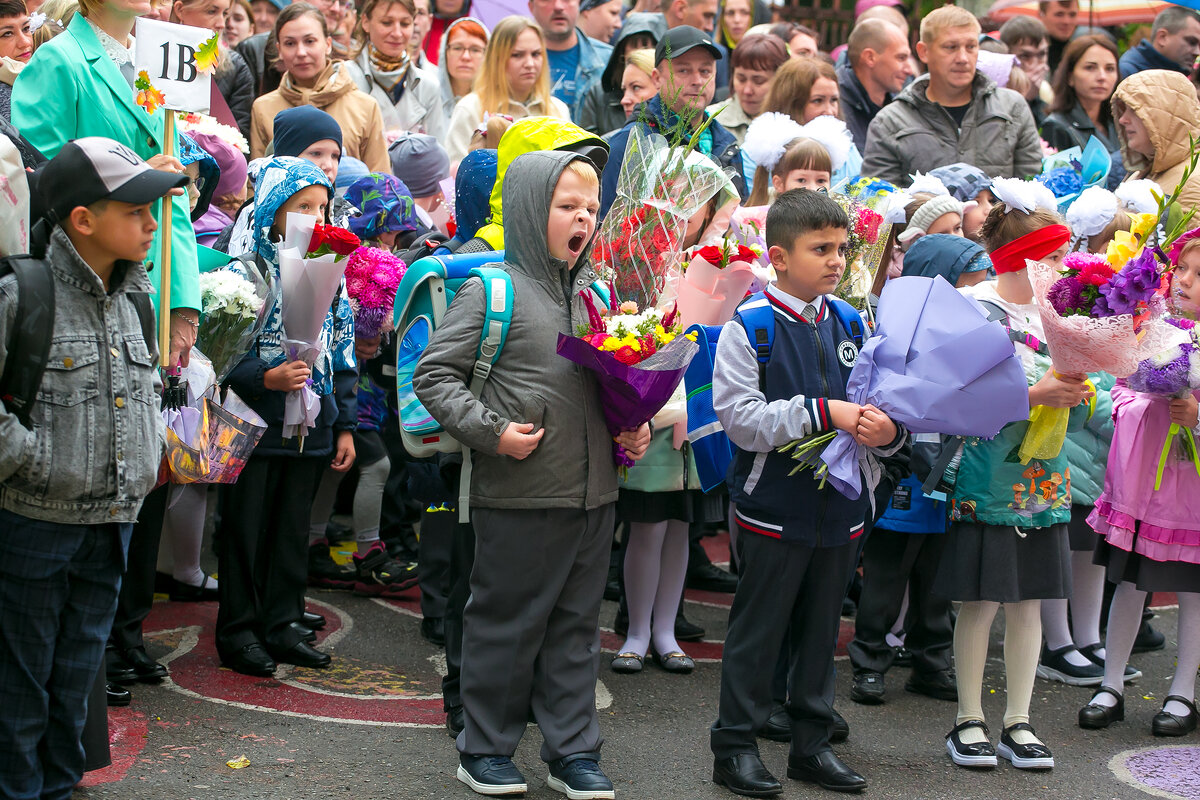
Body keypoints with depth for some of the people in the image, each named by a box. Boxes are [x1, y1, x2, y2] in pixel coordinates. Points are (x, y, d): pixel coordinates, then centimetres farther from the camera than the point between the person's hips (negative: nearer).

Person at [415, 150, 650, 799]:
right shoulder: (492, 291, -8)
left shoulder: (596, 292, 10)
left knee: (576, 623, 13)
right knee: (506, 622, 5)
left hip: (593, 492, 6)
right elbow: (434, 374, -8)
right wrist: (491, 430, -16)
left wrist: (635, 426, 6)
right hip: (520, 495, -6)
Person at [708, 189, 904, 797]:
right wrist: (822, 412, -23)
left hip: (839, 505, 5)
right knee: (757, 631, 4)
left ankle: (812, 743, 27)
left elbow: (875, 406, 8)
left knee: (821, 629, 15)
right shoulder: (748, 326, -11)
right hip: (772, 509, -5)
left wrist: (888, 430, -16)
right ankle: (735, 747, 16)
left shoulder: (850, 324, 5)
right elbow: (741, 418, -18)